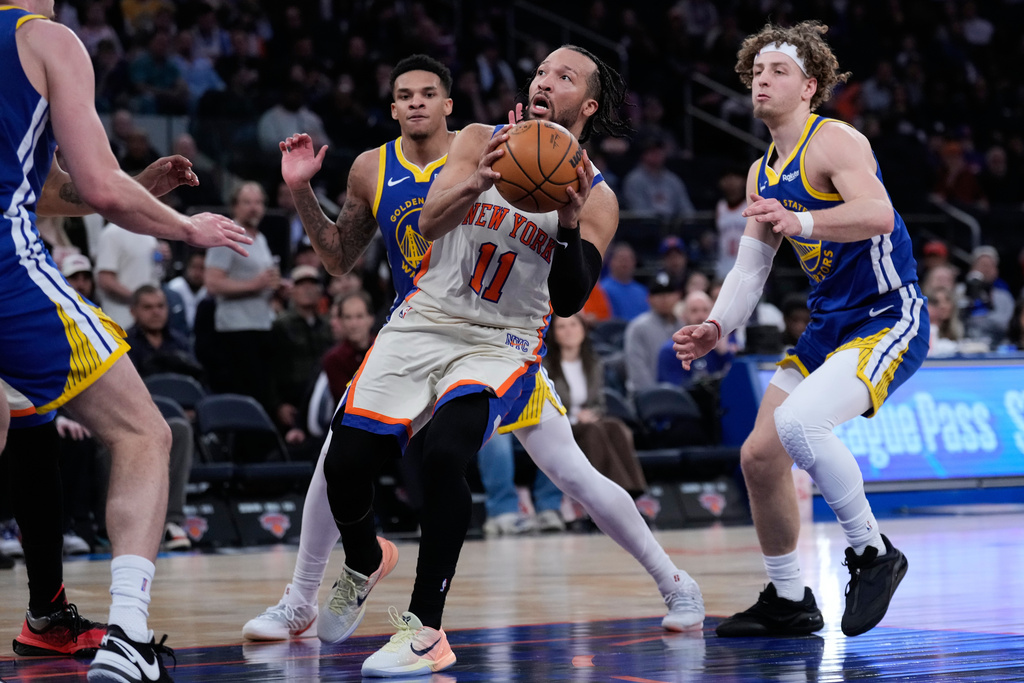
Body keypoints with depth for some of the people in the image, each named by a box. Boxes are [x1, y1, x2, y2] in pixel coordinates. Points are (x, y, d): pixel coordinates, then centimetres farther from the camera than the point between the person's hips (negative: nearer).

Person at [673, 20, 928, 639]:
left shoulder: (835, 141, -14)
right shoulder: (763, 172, 13)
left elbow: (879, 214, -32)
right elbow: (750, 268, 17)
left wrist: (801, 222, -46)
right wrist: (716, 328, 0)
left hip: (889, 318, -9)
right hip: (828, 327, 9)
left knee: (798, 421, -30)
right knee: (760, 455, 5)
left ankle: (873, 552, -12)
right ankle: (789, 601, 21)